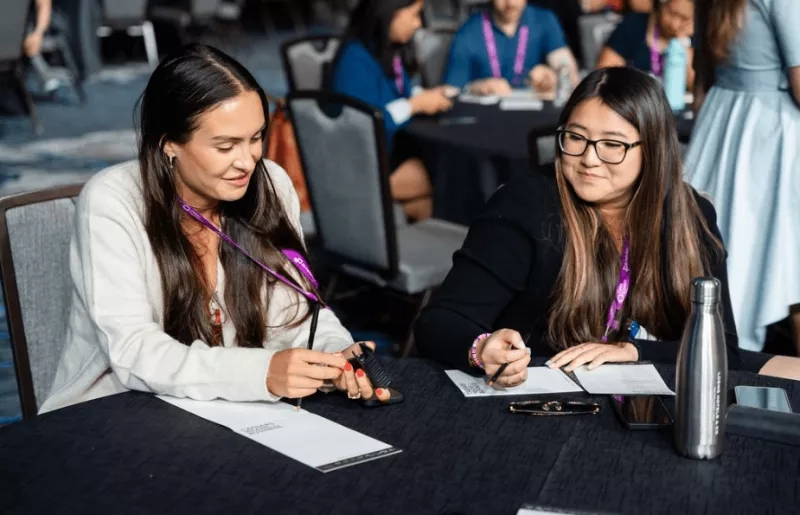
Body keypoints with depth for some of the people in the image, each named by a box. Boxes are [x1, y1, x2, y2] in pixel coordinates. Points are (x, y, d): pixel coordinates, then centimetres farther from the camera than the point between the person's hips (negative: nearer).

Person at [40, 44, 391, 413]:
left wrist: (339, 355, -21)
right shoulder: (110, 203, -18)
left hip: (232, 418, 3)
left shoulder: (271, 185, -5)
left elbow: (298, 309, 0)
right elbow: (133, 352, -24)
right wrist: (261, 372, -36)